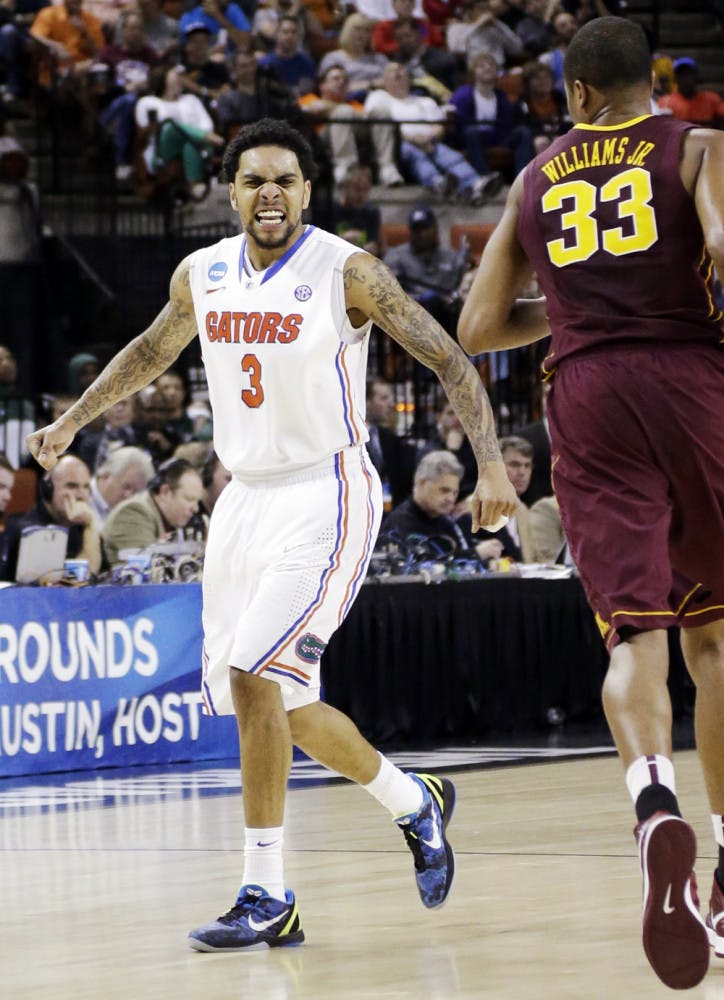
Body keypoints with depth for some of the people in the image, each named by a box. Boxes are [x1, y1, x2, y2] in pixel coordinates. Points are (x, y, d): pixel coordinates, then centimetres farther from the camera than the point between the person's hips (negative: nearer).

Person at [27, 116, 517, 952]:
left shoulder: (346, 273, -12)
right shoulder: (201, 276, 5)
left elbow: (451, 363, -11)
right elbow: (153, 350, 26)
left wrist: (490, 465, -22)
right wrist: (73, 421, 26)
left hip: (324, 497, -7)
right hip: (246, 498, 7)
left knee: (253, 673, -20)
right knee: (281, 700, 9)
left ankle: (266, 898, -13)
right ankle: (415, 804, 34)